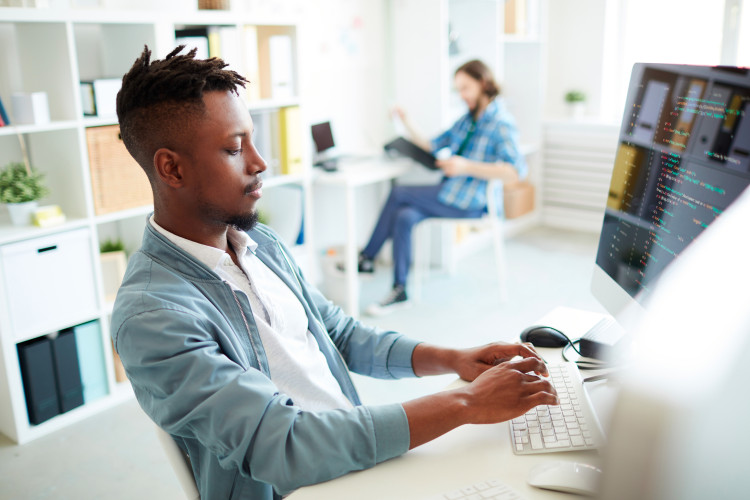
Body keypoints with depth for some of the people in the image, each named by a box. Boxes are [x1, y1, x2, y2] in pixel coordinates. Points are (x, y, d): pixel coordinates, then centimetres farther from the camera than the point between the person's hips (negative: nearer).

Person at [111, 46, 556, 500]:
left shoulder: (264, 244, 6)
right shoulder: (152, 314, -19)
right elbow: (281, 448, -26)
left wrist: (454, 359, -1)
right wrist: (466, 404, -24)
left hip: (362, 457, 7)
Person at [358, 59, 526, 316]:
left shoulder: (501, 123, -11)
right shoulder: (467, 120, 16)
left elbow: (516, 172, -22)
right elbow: (432, 146, 19)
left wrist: (467, 166, -24)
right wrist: (407, 125, 5)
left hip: (471, 203, -8)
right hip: (451, 195, 8)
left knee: (398, 193, -11)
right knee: (403, 216, -13)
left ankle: (367, 257, 4)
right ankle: (399, 291, -6)